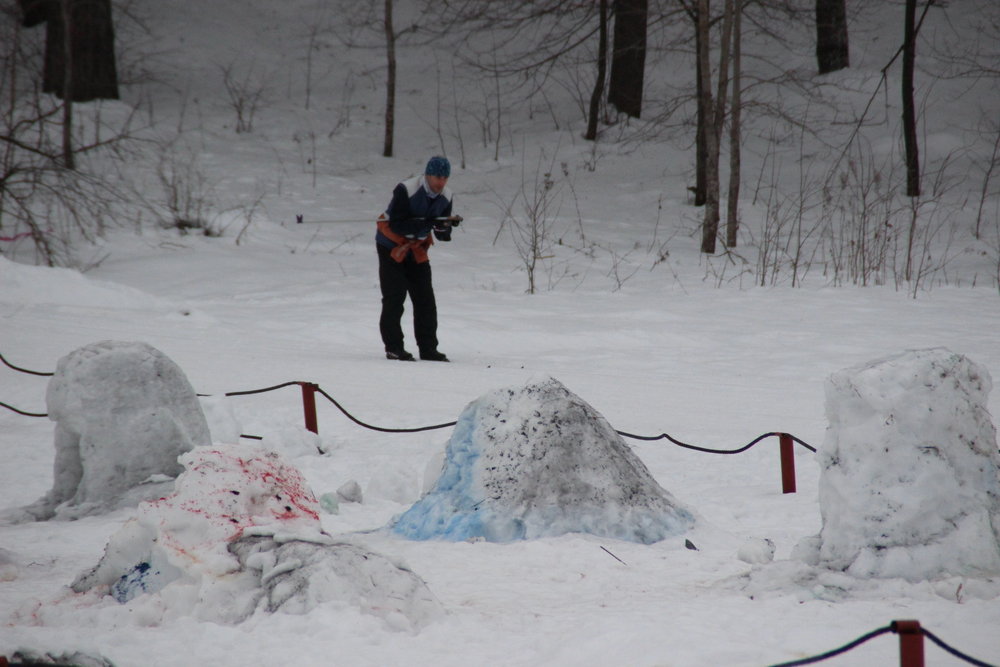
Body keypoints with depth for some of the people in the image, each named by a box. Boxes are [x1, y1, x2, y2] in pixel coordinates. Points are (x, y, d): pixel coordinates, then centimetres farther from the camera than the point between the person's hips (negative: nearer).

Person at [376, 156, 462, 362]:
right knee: (394, 298, -7)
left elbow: (442, 236, -1)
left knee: (426, 300, 2)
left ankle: (428, 348, 7)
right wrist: (428, 222, -38)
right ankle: (393, 347, -1)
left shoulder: (445, 196, -7)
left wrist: (445, 226, -24)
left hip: (417, 249, 6)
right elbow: (397, 225, -29)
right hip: (391, 246, -6)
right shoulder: (406, 190, -25)